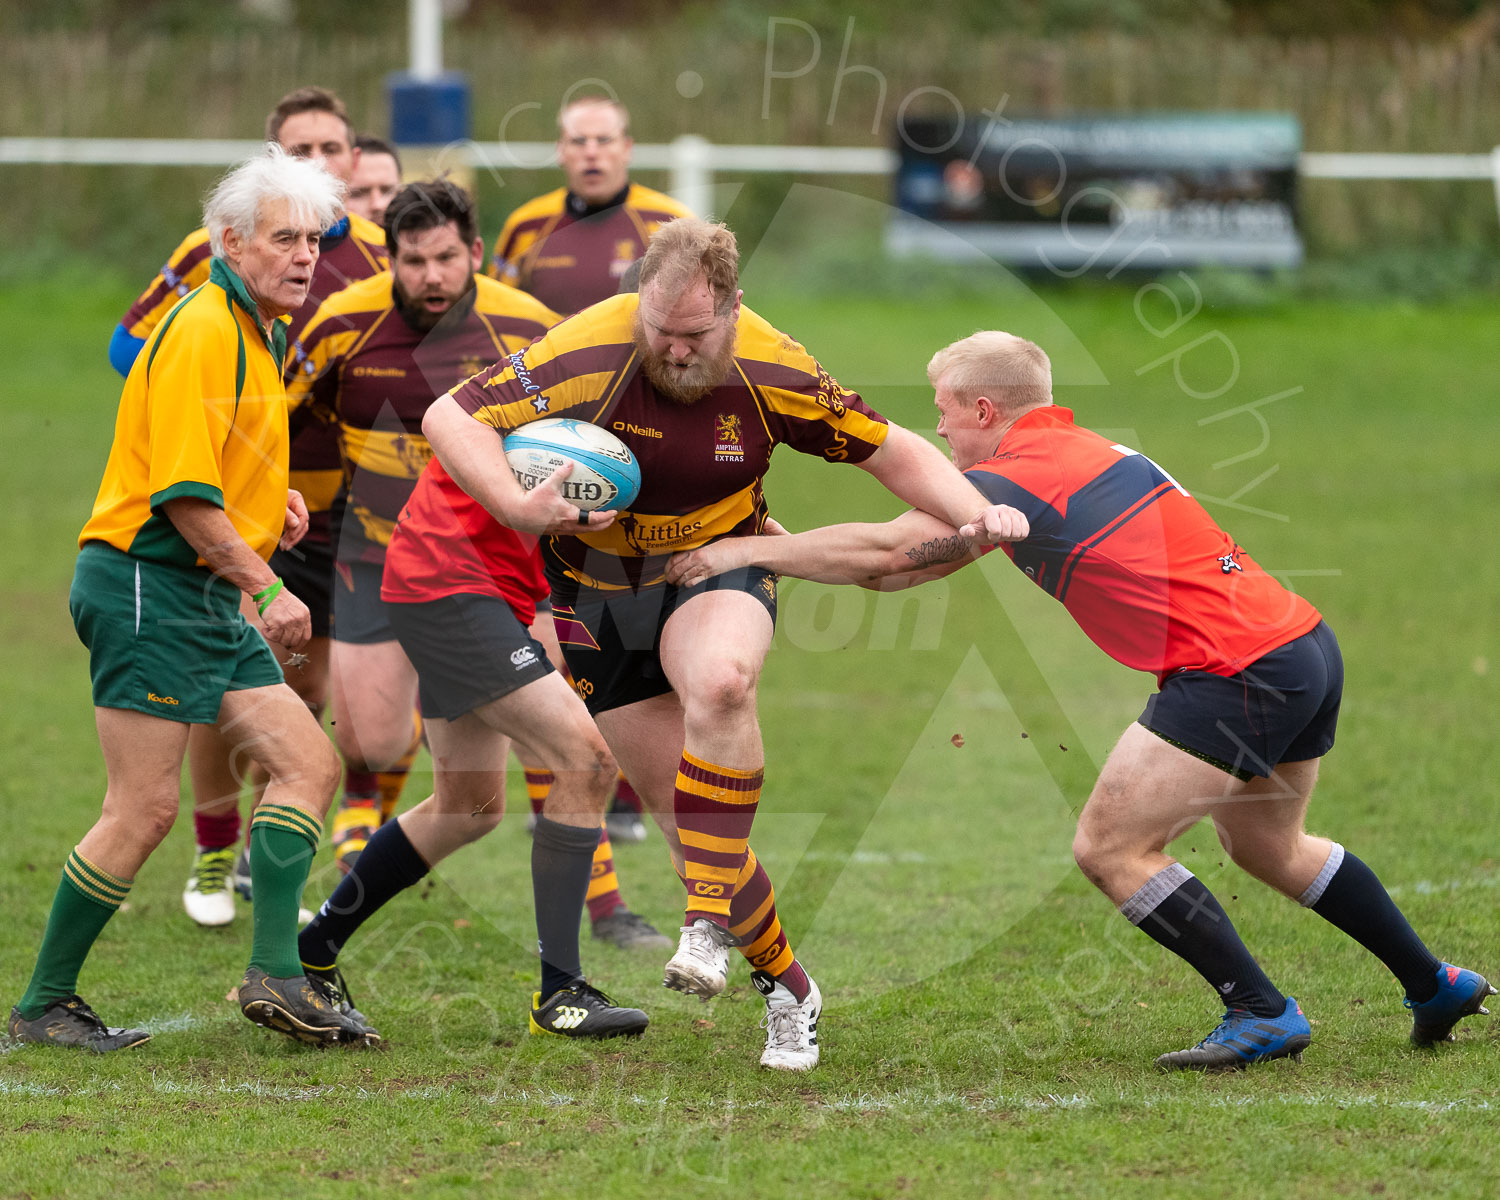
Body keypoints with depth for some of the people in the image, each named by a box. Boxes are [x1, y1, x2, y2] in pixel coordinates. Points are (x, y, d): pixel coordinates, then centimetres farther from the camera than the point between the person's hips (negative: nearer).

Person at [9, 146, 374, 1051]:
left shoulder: (262, 332, 15)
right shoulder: (203, 332, -16)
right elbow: (183, 495, -21)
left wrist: (273, 498, 11)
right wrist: (267, 587, -18)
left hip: (206, 597, 10)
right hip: (147, 583, -10)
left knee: (309, 764, 4)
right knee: (146, 809, -8)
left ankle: (276, 975, 2)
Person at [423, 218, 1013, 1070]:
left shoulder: (772, 375, -17)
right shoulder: (588, 355, -24)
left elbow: (890, 452, -6)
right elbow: (450, 418, -22)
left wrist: (979, 515, -21)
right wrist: (524, 507, -36)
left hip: (719, 568, 0)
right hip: (600, 588, 1)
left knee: (720, 683, -36)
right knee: (678, 805, -2)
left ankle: (711, 921, -30)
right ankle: (787, 987, 15)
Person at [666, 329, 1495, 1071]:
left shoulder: (1020, 477, -11)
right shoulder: (1079, 451, 18)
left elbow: (881, 551, -12)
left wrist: (748, 549, -1)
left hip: (1234, 669, -10)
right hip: (1306, 643, 10)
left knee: (1110, 849, -6)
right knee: (1265, 845, 27)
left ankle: (1263, 1014, -3)